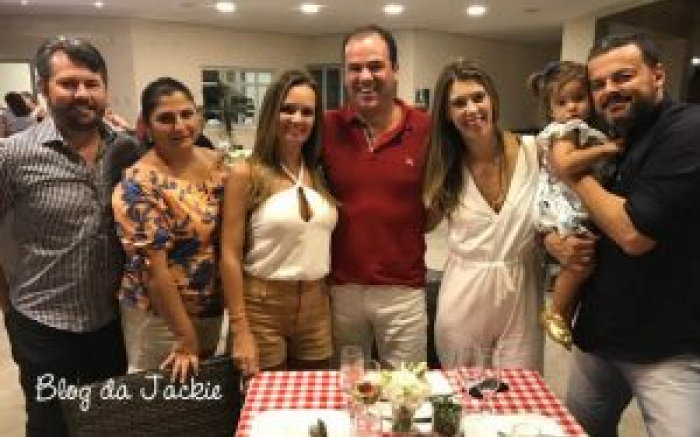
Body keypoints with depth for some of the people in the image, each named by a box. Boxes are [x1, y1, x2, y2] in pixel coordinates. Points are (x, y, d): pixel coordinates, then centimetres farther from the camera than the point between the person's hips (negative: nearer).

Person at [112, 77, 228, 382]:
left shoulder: (216, 163, -2)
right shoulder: (140, 184, -21)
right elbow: (153, 268, -22)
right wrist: (186, 338, -19)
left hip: (214, 308, 6)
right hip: (160, 316, -6)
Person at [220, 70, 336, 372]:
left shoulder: (320, 174, 6)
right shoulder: (246, 173, -8)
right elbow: (230, 255, -10)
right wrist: (240, 330, -13)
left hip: (316, 305, 4)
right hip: (263, 304, -4)